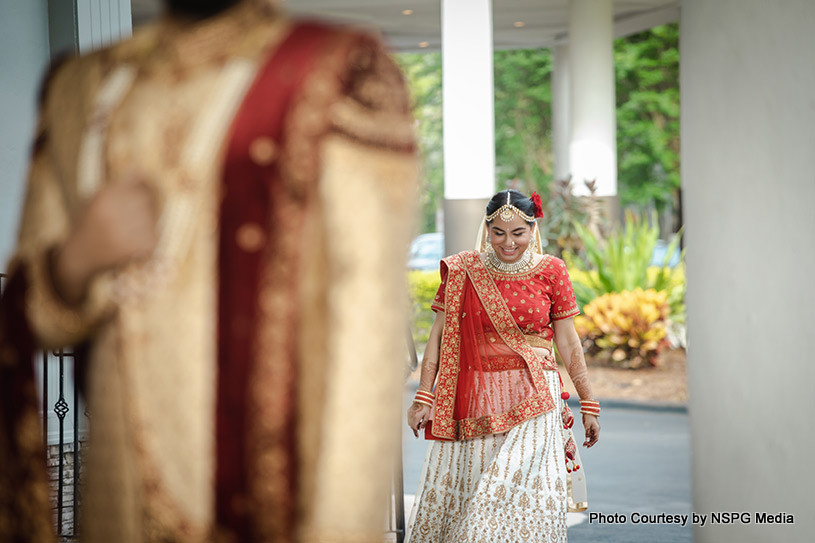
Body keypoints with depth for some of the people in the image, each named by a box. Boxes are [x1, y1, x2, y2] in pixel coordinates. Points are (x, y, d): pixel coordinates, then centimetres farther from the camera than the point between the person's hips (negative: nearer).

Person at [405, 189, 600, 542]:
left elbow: (568, 342, 5)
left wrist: (588, 404, 6)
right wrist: (423, 397, -2)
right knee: (458, 491, 4)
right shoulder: (462, 271, 4)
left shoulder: (551, 271, 2)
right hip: (474, 400, 2)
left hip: (532, 397, -2)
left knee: (521, 493, -11)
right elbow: (440, 335, 4)